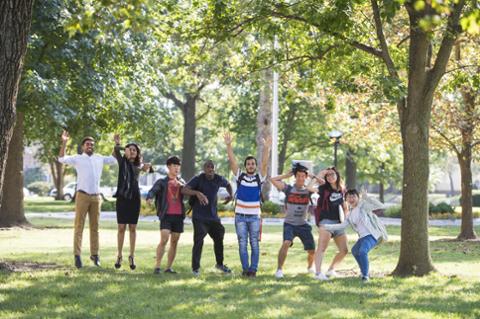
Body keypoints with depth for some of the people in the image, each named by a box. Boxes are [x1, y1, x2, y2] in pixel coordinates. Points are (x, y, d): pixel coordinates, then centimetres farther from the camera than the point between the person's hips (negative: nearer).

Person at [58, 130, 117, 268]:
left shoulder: (100, 158, 15)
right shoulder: (77, 158, 3)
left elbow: (114, 159, 25)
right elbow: (61, 159, -9)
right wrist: (64, 142, -16)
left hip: (96, 197, 4)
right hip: (82, 195, -4)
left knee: (94, 227, 7)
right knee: (79, 226, -5)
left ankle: (94, 254, 13)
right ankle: (77, 255, -6)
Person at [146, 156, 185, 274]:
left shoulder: (181, 182, 17)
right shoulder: (162, 182, 3)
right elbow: (153, 190, -13)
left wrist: (180, 184, -16)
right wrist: (150, 198, -36)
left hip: (179, 215, 4)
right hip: (166, 215, -4)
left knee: (174, 242, 5)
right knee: (164, 240, -15)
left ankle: (169, 267, 12)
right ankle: (157, 266, -11)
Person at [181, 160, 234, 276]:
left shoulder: (219, 179, 1)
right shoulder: (198, 179, -13)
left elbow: (228, 184, 25)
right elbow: (184, 190, -26)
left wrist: (231, 195, 6)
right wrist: (197, 193, -43)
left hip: (213, 215, 5)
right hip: (199, 217, -5)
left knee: (219, 238, 14)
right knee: (198, 241, -11)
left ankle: (219, 264, 35)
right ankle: (195, 268, 1)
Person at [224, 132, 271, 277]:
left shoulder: (259, 177, 3)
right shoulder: (240, 176, 4)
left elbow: (265, 163, -11)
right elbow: (232, 161, -5)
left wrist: (267, 148, -25)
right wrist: (228, 145, -17)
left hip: (254, 216, 0)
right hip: (240, 216, 1)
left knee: (254, 244, 1)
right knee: (242, 244, 2)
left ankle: (253, 269, 6)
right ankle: (245, 268, 8)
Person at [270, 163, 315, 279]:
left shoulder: (308, 190, 1)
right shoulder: (288, 189, -4)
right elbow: (273, 179, -10)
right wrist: (287, 175, -4)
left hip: (303, 225, 3)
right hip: (290, 224, -2)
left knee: (312, 251, 4)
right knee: (286, 243, -29)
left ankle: (310, 267, 36)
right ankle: (279, 269, -21)